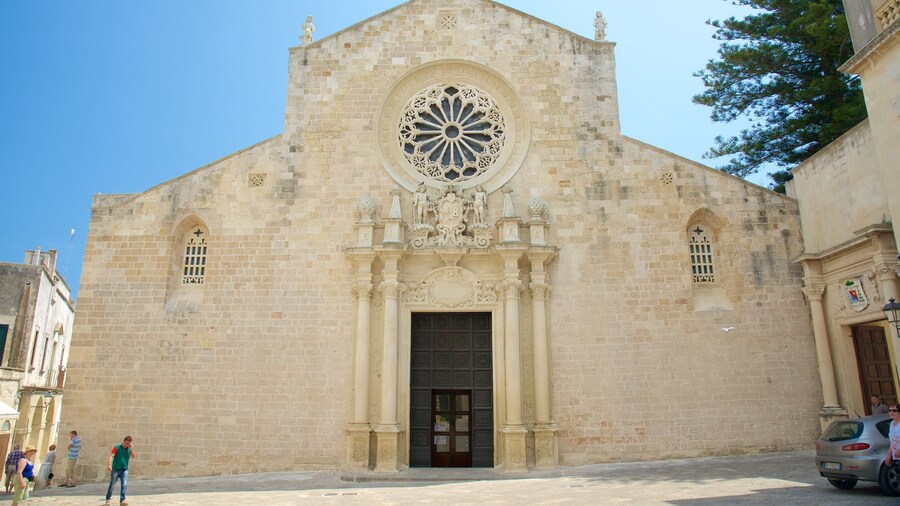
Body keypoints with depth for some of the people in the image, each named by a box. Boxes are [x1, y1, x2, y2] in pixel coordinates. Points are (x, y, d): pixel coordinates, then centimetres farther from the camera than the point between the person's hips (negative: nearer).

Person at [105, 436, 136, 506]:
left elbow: (134, 457, -3)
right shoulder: (116, 448, -5)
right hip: (115, 469, -2)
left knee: (124, 485, -10)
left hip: (124, 470, 2)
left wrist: (131, 449, -10)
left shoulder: (129, 449, 6)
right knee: (112, 485, 9)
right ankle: (108, 499, 30)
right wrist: (109, 465, -29)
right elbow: (111, 456, -15)